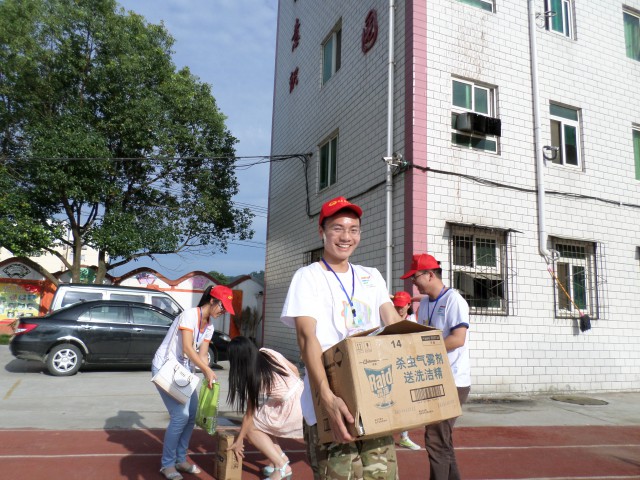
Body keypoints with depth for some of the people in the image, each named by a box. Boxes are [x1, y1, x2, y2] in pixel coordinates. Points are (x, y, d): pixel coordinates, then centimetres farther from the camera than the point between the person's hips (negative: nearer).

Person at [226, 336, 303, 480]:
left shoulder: (255, 377, -17)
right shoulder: (269, 353, -1)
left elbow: (249, 413, -8)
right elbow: (295, 369, 7)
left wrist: (239, 441, 4)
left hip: (291, 409, -8)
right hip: (301, 395, 8)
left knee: (250, 427, 5)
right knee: (259, 422, 18)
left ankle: (281, 466, 4)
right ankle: (281, 457, 19)